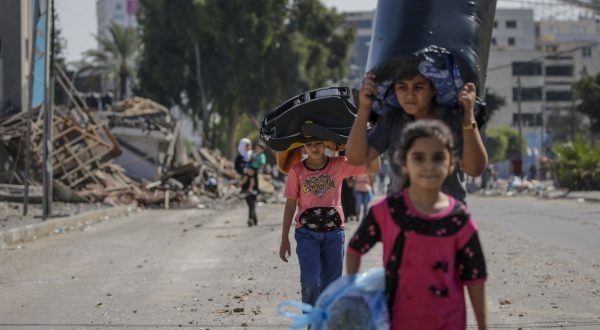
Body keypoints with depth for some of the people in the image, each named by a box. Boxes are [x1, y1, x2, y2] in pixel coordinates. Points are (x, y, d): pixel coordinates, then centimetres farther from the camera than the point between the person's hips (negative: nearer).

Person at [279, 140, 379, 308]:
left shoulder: (339, 165, 0)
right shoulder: (297, 171, -1)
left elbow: (374, 167, -3)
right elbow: (290, 205, 4)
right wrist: (284, 239, 4)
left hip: (334, 232, 1)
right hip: (307, 233, -1)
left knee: (331, 284, 6)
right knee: (310, 281, -16)